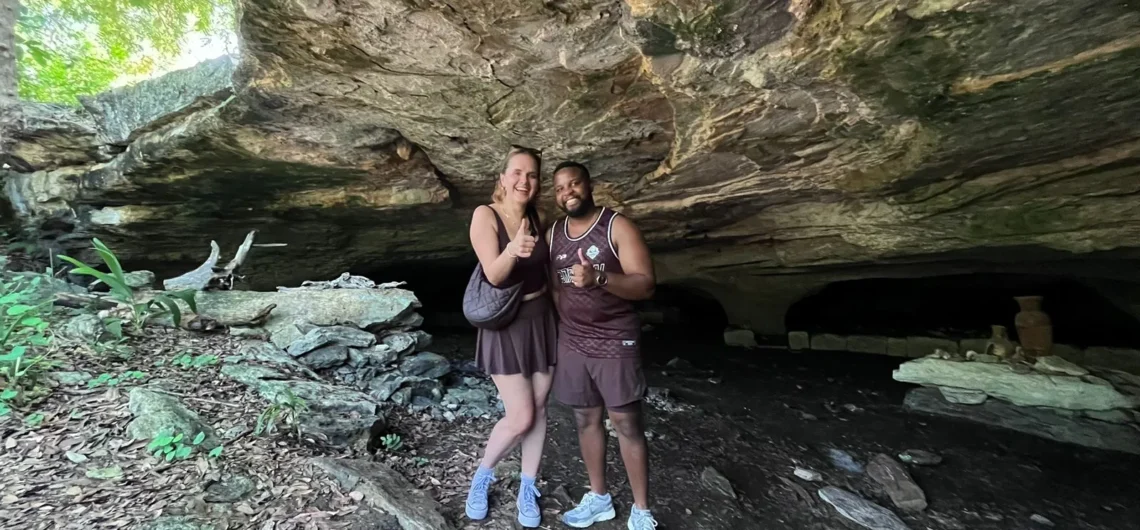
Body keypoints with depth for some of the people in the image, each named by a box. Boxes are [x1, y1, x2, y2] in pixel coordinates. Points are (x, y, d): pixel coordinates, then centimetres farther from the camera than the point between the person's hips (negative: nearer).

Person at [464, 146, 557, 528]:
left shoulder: (536, 218, 2)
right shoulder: (485, 215, -13)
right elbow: (494, 275, -24)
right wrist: (513, 250, -41)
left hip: (542, 319, 5)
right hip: (506, 326, -5)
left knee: (539, 411, 12)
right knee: (521, 417, -2)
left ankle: (528, 489, 33)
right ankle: (483, 475, 28)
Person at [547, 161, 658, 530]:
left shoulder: (618, 227, -10)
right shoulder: (553, 233, 6)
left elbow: (646, 284, -17)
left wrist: (599, 278, -32)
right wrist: (568, 326, 10)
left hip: (616, 343, -5)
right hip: (572, 344, 5)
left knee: (627, 424, 4)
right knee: (586, 419, 15)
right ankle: (599, 498, 34)